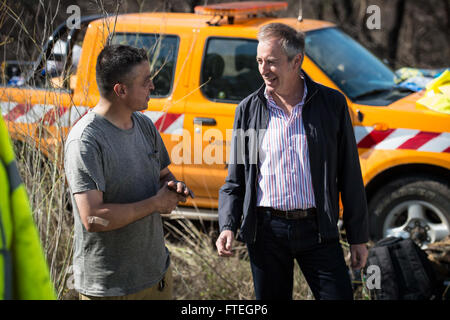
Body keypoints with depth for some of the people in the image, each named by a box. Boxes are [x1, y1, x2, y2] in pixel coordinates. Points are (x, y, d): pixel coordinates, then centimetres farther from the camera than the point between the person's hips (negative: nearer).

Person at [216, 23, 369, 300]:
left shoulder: (332, 103, 0)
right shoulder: (248, 110, 4)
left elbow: (350, 176, 4)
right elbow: (235, 180, 9)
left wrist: (358, 237, 4)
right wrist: (228, 227, -6)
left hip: (317, 229, -1)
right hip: (267, 231, 1)